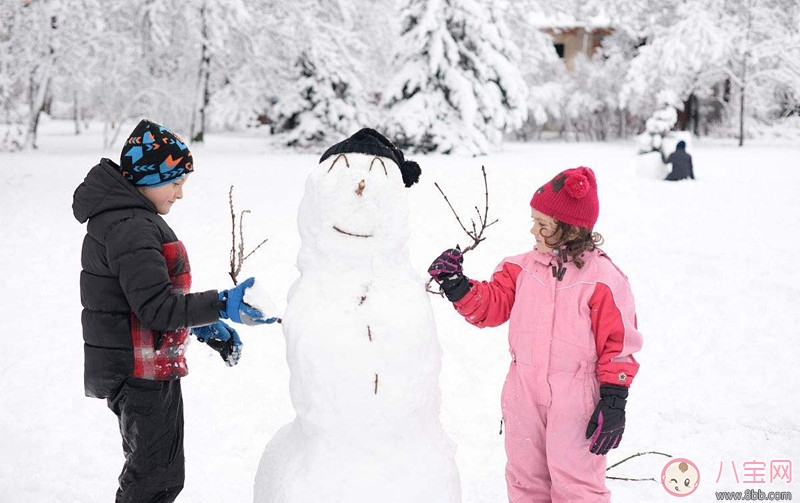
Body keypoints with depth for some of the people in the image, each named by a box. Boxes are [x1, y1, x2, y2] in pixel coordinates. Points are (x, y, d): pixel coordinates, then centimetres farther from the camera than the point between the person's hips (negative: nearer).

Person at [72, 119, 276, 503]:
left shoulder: (123, 219, 14)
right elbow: (157, 307, -27)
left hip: (145, 368, 11)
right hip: (142, 373, -11)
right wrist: (222, 306, -31)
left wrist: (204, 327, 13)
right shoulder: (132, 229, -21)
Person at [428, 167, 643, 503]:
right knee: (525, 475, 17)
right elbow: (491, 305, 6)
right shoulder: (523, 268, 4)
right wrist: (456, 285, -10)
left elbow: (618, 341, -10)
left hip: (574, 399, -5)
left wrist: (614, 398, -11)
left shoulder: (602, 278, -11)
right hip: (524, 395, 5)